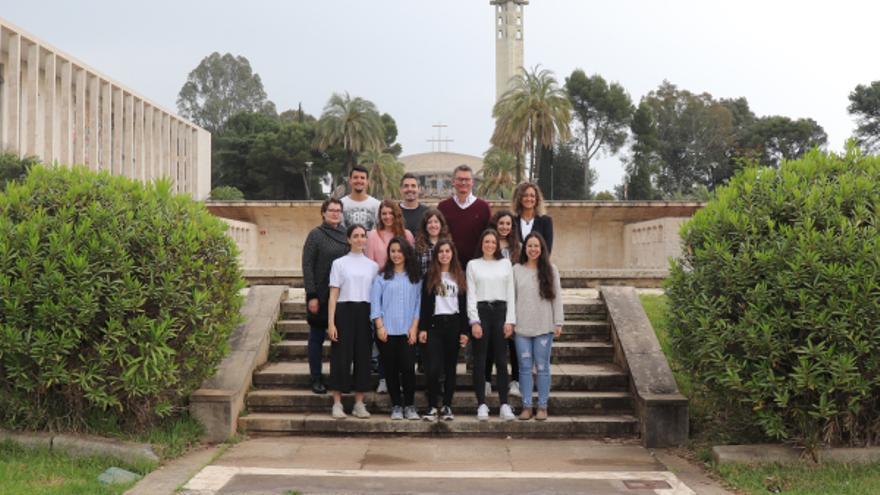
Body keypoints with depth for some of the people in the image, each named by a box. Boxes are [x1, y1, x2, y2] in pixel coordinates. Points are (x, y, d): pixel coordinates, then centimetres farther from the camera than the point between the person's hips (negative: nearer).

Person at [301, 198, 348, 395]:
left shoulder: (346, 235, 8)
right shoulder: (316, 235, -4)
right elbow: (307, 266, -8)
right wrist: (311, 296, -14)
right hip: (321, 296, -4)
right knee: (317, 338, 6)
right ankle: (316, 379, 15)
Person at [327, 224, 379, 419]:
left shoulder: (372, 265, 11)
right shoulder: (339, 263, 3)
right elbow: (333, 295, -1)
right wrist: (331, 323, -8)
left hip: (365, 313, 3)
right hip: (345, 311, -3)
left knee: (363, 357, 4)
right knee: (341, 357, -3)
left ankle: (359, 404, 12)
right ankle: (337, 403, 6)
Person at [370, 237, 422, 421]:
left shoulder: (415, 278, 8)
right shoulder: (382, 277, 5)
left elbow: (418, 303, 5)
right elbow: (375, 302, 1)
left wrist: (414, 327, -4)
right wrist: (380, 326, -8)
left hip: (407, 331, 0)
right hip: (387, 331, 0)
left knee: (408, 368, -6)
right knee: (391, 369, 4)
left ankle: (409, 406, 8)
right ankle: (396, 406, 14)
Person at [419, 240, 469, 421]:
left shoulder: (459, 277, 10)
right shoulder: (429, 277, 5)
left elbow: (463, 305, 9)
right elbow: (424, 304, 2)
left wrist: (464, 331, 3)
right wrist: (422, 328, -5)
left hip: (454, 324, 2)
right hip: (435, 324, -2)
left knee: (450, 367, 6)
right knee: (433, 368, -11)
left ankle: (447, 406, 14)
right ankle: (432, 406, 0)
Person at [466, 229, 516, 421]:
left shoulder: (505, 264, 10)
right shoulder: (473, 264, 6)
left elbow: (510, 293, 8)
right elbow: (471, 294, 2)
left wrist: (510, 320, -1)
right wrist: (474, 321, -7)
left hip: (500, 311, 1)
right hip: (480, 311, -1)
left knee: (502, 360, 1)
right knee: (480, 361, 1)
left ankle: (504, 405, 5)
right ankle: (482, 404, 6)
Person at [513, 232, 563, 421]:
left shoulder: (550, 269, 4)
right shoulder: (517, 270, 5)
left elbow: (557, 297, 3)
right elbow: (511, 297, 5)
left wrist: (558, 322, -3)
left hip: (544, 327, -1)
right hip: (522, 326, 1)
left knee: (542, 367, 4)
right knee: (525, 367, 4)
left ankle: (542, 406, 11)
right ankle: (526, 406, 11)